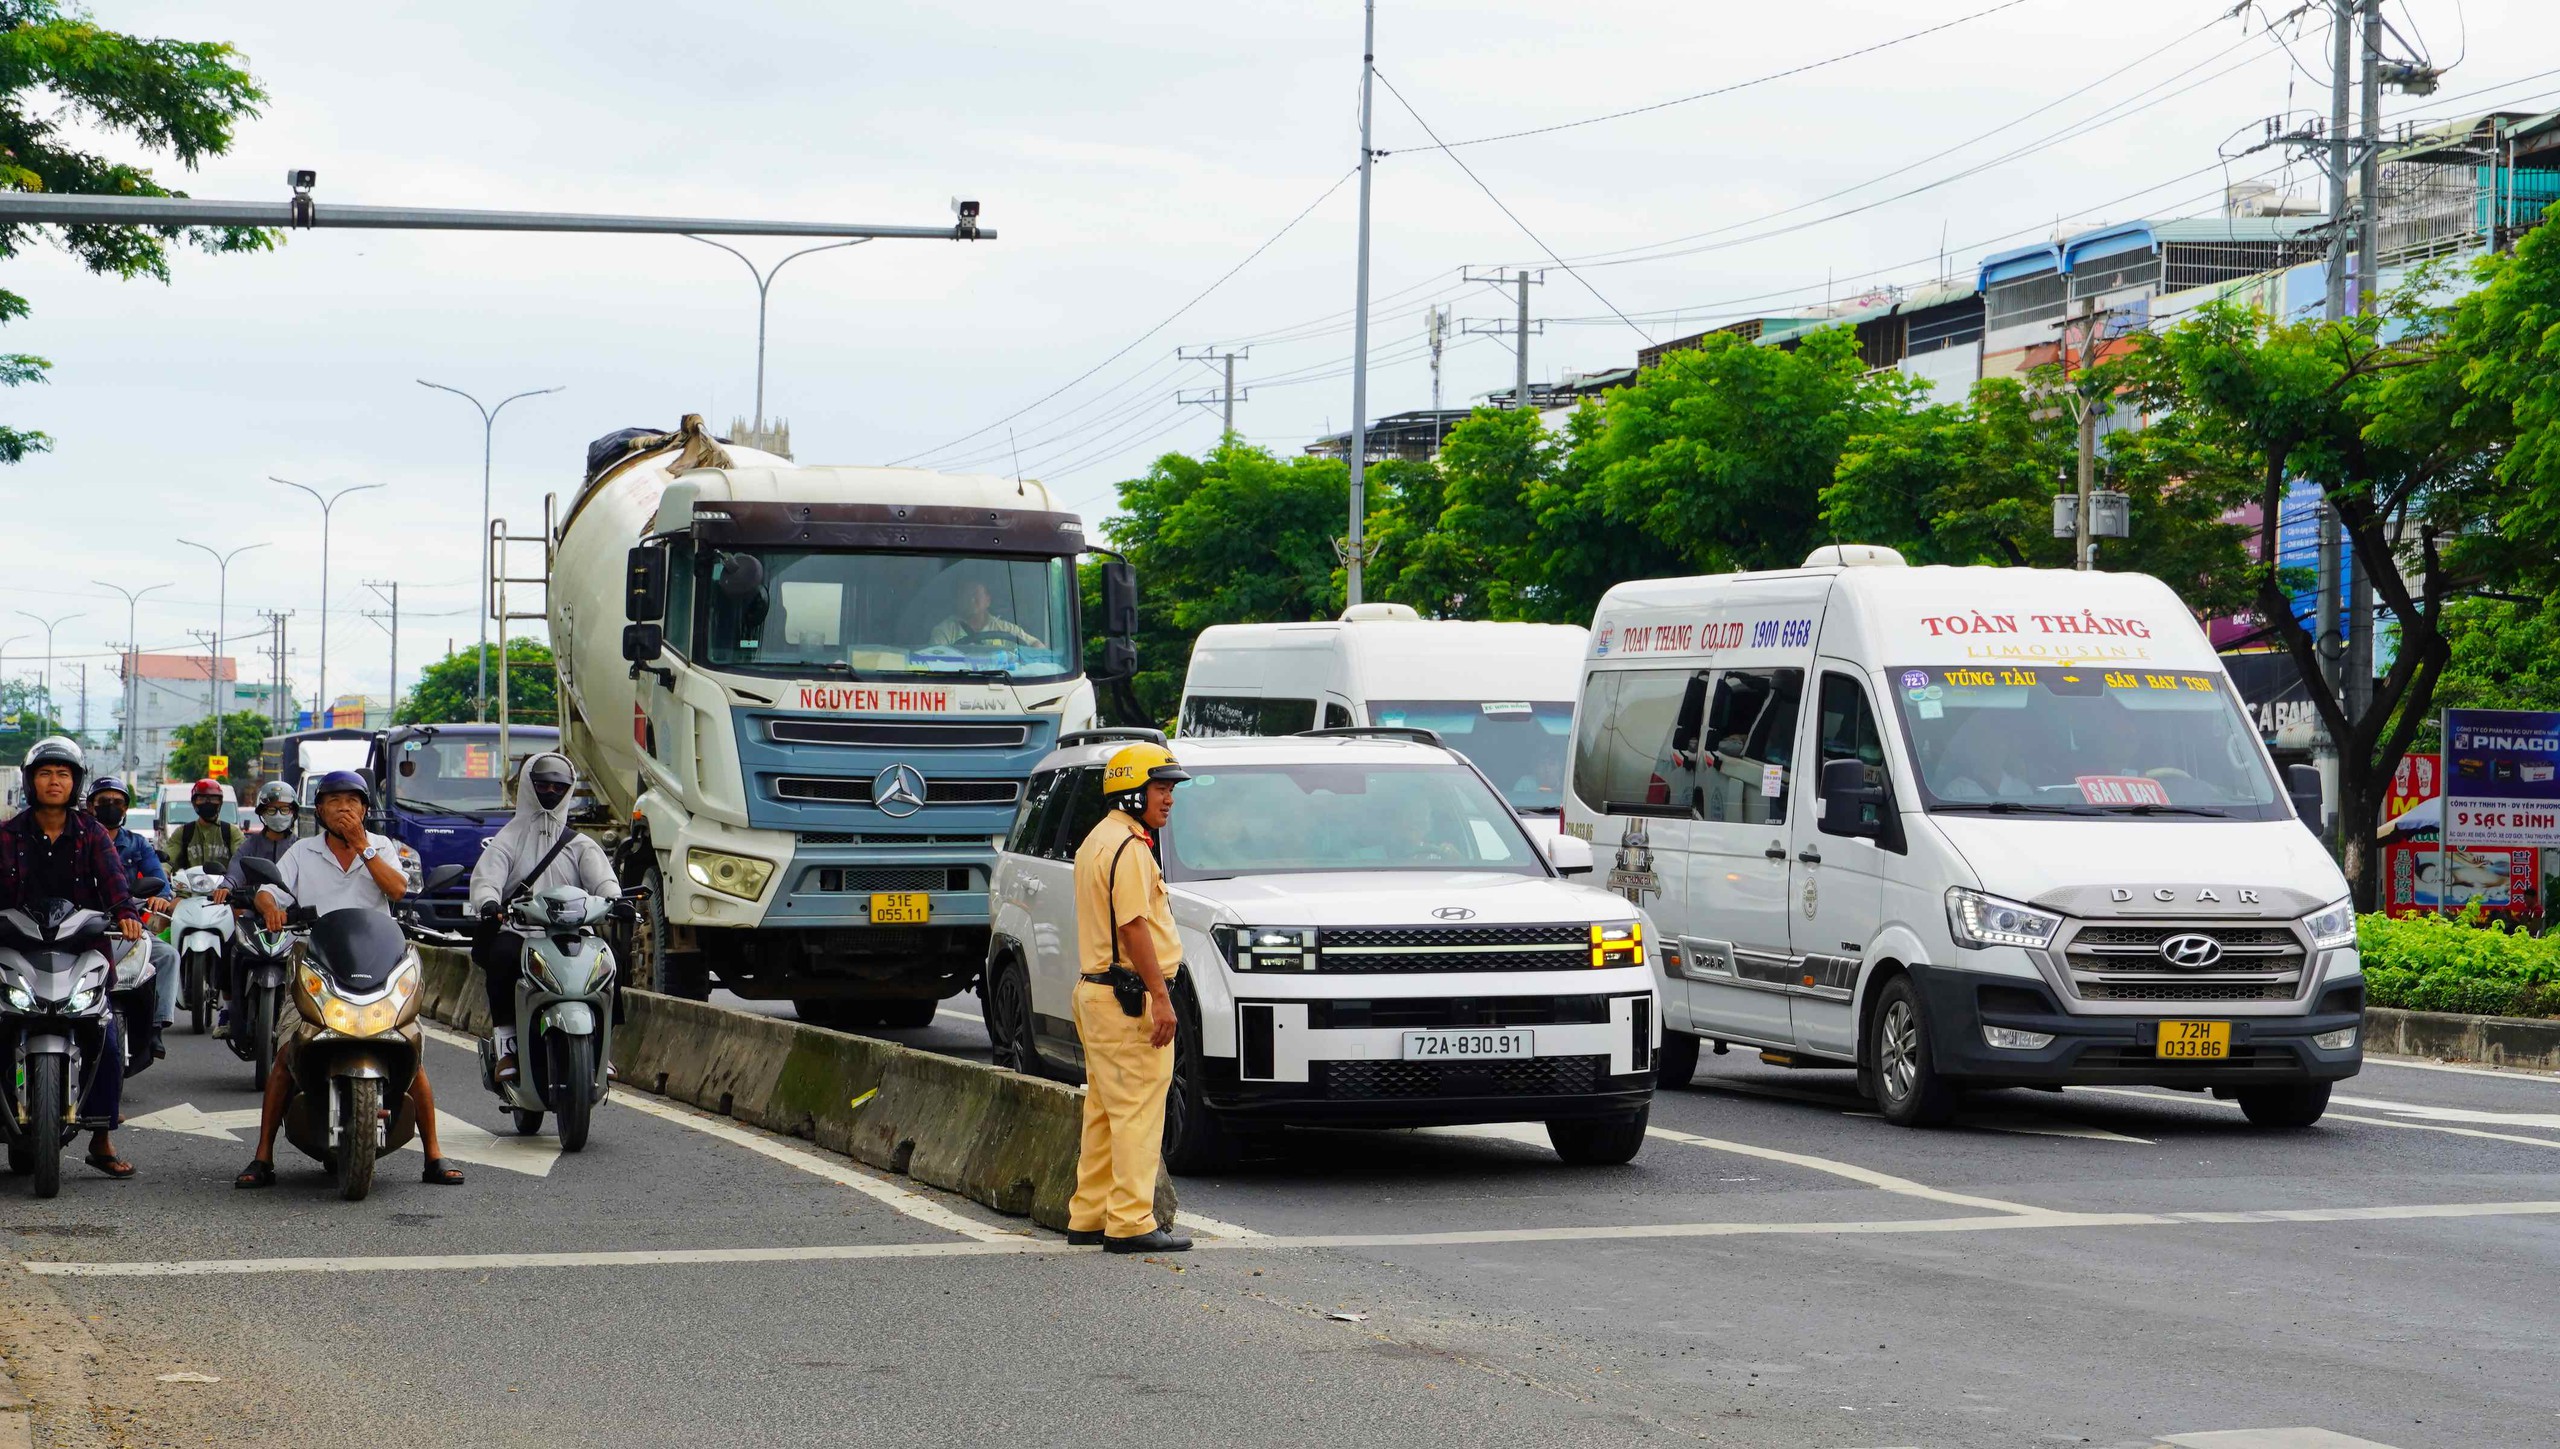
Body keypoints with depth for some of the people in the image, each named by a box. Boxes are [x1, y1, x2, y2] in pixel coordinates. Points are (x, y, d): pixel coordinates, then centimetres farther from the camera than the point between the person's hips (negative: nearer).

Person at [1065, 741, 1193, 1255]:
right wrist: (1160, 996, -21)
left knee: (1106, 1112, 14)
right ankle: (1131, 1223, -10)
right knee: (1138, 1111, -9)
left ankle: (1089, 1215, 18)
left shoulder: (1098, 841, 20)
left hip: (1096, 990, 11)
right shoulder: (1128, 847, -14)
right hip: (1128, 999, -11)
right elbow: (1132, 926, -21)